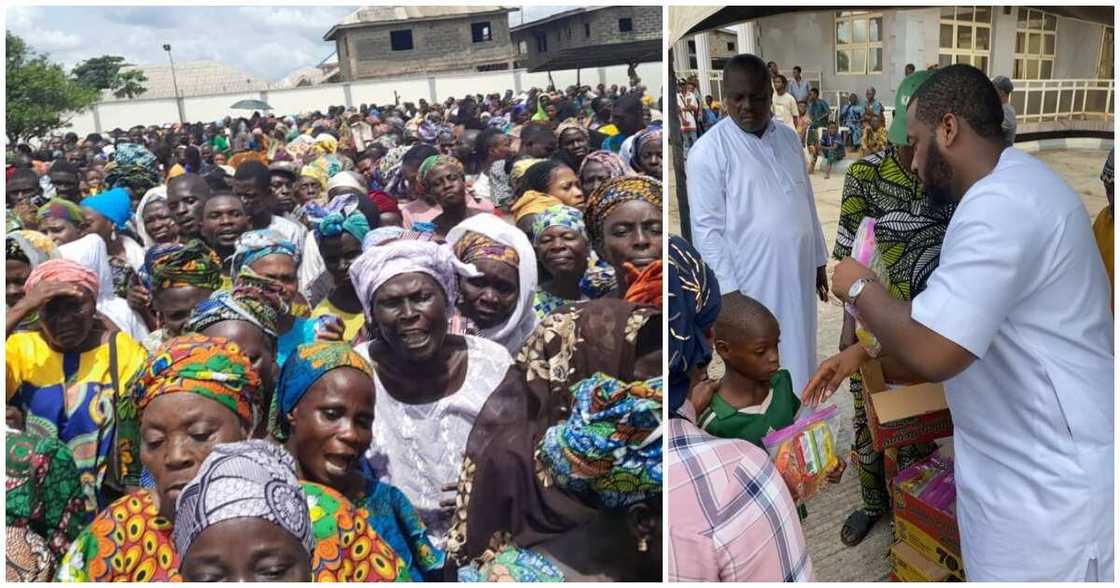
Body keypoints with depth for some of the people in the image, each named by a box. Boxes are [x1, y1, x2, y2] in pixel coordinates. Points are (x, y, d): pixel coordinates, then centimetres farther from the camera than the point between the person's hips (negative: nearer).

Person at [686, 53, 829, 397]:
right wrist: (728, 290, -17)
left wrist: (819, 261, 15)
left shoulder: (789, 137, 6)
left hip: (796, 274, 6)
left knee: (798, 357, 18)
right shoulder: (709, 150, -13)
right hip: (750, 283, -6)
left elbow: (807, 204, 14)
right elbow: (706, 228, -14)